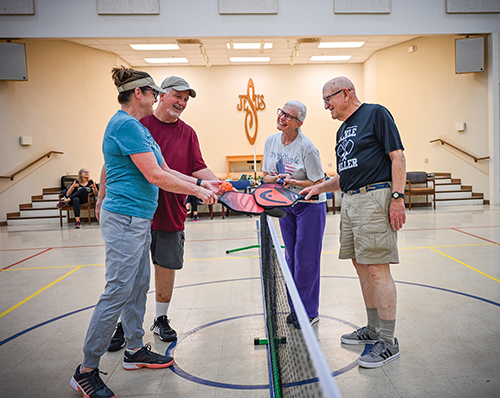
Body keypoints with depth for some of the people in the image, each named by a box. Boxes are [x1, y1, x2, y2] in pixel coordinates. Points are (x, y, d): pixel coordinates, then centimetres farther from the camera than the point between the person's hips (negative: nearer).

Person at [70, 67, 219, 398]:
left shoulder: (139, 127, 16)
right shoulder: (126, 125, -16)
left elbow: (166, 171, 17)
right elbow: (155, 176, -19)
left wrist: (203, 184, 15)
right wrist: (198, 191, -10)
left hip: (139, 220, 11)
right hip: (126, 220, -10)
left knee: (138, 286, 16)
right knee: (117, 292, -4)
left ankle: (135, 350, 31)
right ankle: (86, 371, 10)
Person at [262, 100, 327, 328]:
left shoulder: (306, 148, -19)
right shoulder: (271, 141, 0)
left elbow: (319, 183, -15)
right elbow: (265, 175, 7)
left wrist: (294, 182, -26)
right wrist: (276, 179, -13)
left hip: (310, 205, -6)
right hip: (285, 205, 6)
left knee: (306, 260, -2)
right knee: (291, 258, 11)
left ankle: (309, 312, 12)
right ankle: (295, 308, 24)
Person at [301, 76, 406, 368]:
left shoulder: (376, 114, -1)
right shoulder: (342, 130, 22)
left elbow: (398, 156, -9)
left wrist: (398, 196, -17)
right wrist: (318, 187, 16)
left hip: (375, 198, -9)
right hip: (350, 202, 9)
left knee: (377, 268, -8)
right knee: (362, 267, 12)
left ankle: (388, 342, 3)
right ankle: (374, 329, 26)